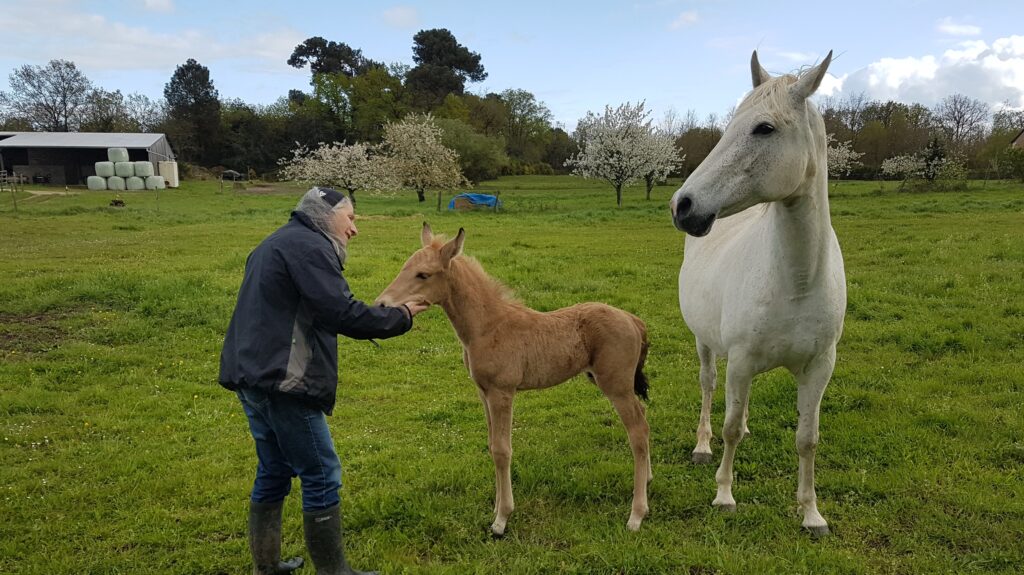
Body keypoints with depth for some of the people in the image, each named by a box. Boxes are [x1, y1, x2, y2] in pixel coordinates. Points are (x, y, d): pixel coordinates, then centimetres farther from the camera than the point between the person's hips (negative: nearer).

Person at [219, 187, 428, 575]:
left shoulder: (278, 242, 21)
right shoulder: (310, 246, -12)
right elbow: (342, 313, -21)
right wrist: (399, 316, -9)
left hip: (253, 374, 11)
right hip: (283, 381, -11)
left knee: (274, 471, 19)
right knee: (322, 476, -1)